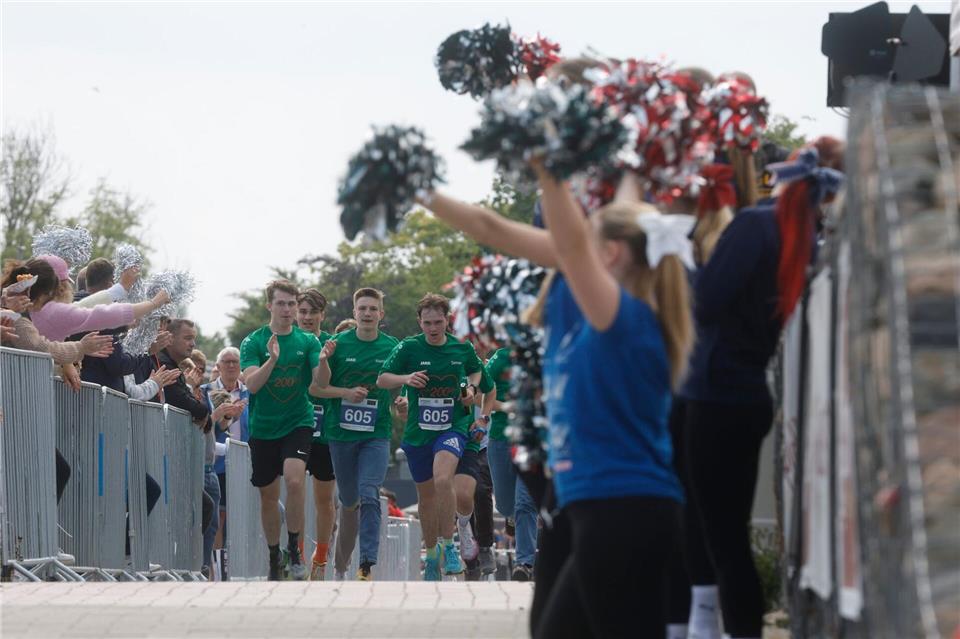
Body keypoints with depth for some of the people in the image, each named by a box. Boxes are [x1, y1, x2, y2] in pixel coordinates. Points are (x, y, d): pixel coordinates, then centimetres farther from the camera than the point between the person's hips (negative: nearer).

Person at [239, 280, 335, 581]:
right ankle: (274, 558, 24)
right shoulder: (253, 342, -2)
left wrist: (323, 361, -30)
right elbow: (251, 384, -15)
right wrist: (272, 359, -31)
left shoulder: (308, 341, 1)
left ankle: (294, 549, -10)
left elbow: (321, 382, -9)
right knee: (268, 496, 8)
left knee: (294, 480, -24)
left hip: (298, 423, -1)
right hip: (263, 428, 1)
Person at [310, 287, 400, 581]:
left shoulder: (392, 347, 3)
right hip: (341, 433, 1)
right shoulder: (338, 344, 0)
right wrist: (346, 393, -14)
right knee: (349, 501, 11)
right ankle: (341, 565, 25)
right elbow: (316, 387, 1)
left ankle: (367, 563, -23)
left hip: (377, 434, -1)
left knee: (368, 495, -19)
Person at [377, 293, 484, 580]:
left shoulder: (463, 349, 1)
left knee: (443, 479, -27)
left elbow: (476, 370, 22)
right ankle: (431, 553, 32)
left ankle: (447, 545, -15)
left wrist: (472, 387, 1)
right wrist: (406, 378, -22)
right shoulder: (408, 348, -4)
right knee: (426, 495, 12)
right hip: (418, 431, 2)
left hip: (452, 426, -2)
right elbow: (382, 379, -3)